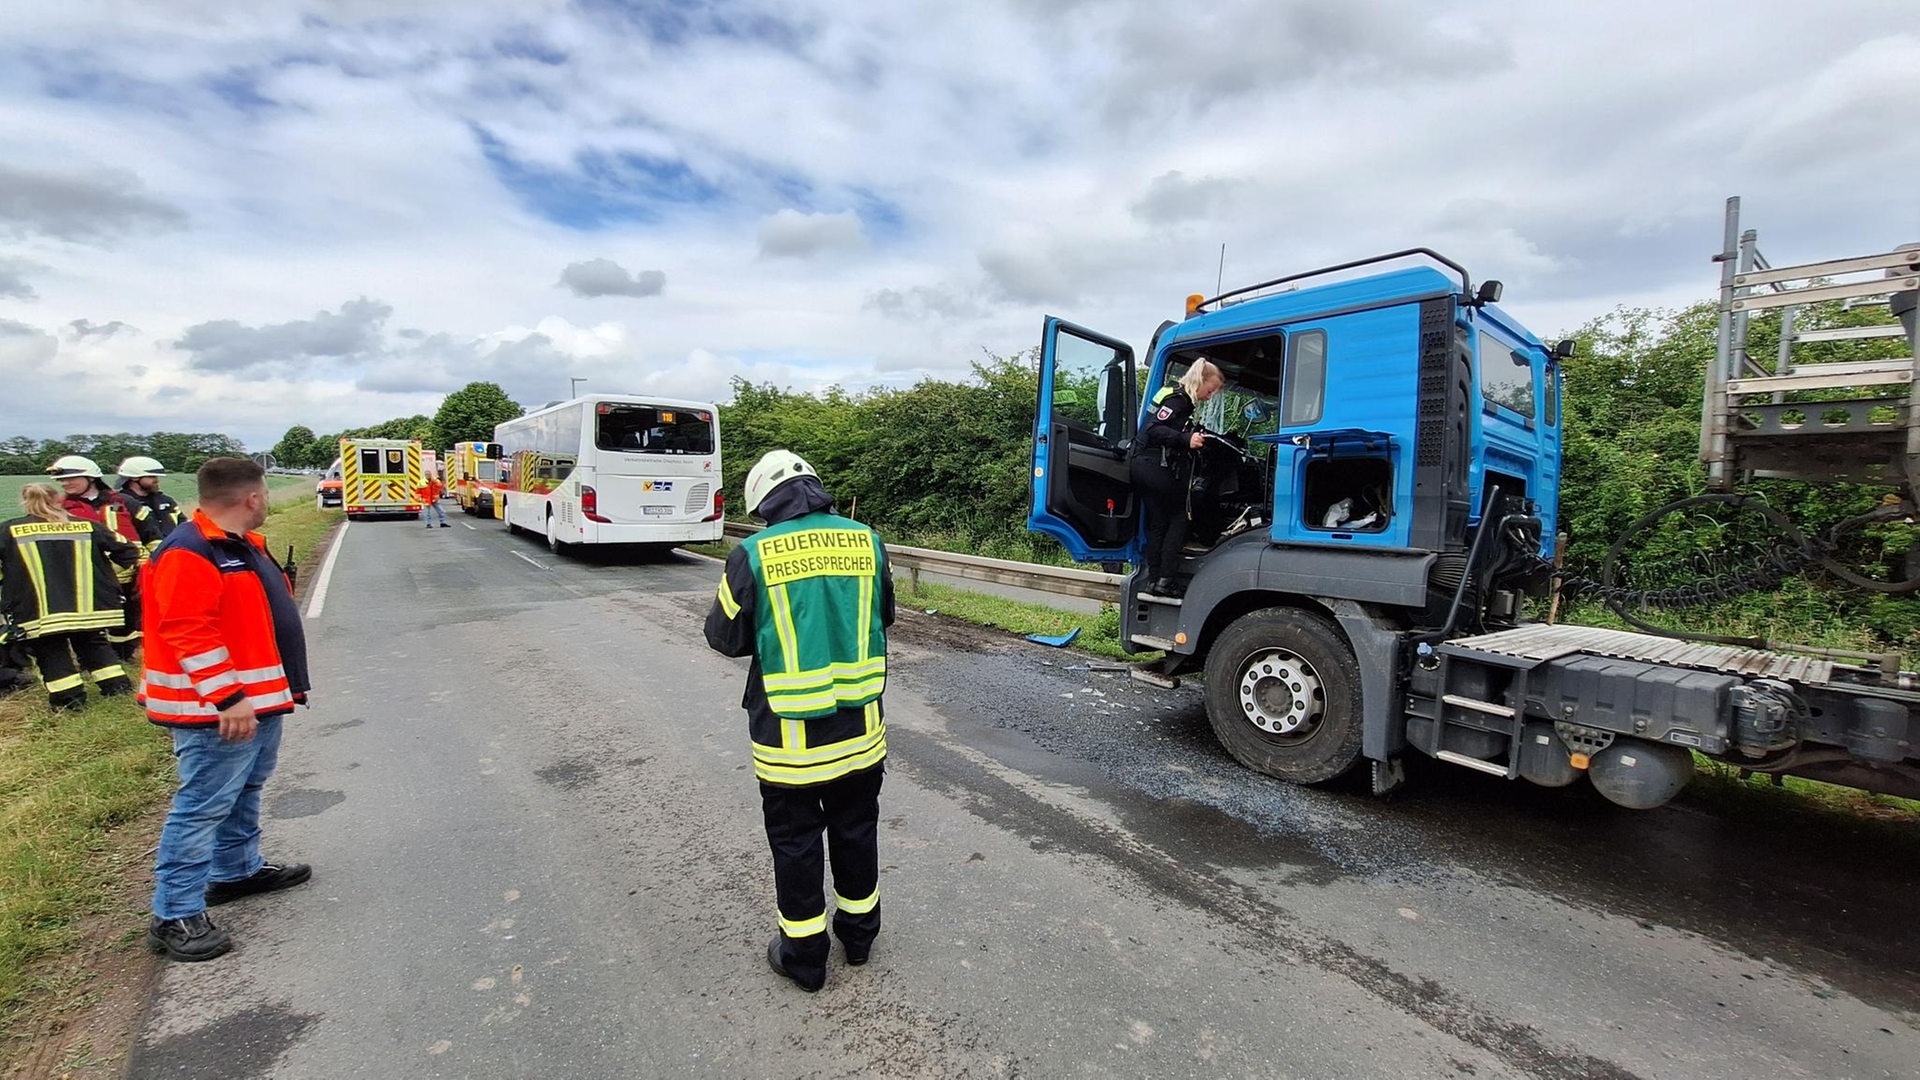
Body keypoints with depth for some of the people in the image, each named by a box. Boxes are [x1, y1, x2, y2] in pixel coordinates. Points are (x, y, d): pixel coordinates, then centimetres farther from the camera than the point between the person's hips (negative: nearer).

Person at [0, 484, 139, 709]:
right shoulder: (87, 526, 2)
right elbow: (125, 551, 7)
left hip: (38, 614, -2)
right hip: (88, 608, 2)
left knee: (50, 651, 9)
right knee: (93, 644, 17)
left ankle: (69, 697, 5)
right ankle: (116, 684, 14)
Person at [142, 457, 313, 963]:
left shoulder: (243, 545, 12)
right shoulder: (188, 553, -20)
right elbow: (188, 634, -25)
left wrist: (283, 687, 23)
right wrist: (228, 699, -26)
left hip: (259, 700, 10)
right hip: (217, 712, -10)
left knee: (244, 791, 22)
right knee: (203, 807, -3)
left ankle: (238, 869, 39)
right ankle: (175, 916, 8)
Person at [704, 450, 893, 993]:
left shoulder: (752, 555, -13)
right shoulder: (866, 541, -4)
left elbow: (725, 637, -2)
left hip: (789, 735, -3)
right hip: (859, 727, 3)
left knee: (795, 842, 16)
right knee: (856, 830, 22)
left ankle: (804, 957, 33)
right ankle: (858, 932, 41)